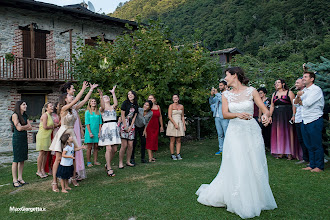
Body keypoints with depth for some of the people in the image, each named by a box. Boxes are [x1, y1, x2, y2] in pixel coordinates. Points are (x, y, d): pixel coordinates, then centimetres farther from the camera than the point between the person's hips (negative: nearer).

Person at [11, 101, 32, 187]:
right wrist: (27, 126, 0)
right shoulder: (15, 115, -8)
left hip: (24, 139, 7)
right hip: (17, 139, -7)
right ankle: (15, 180, 3)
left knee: (22, 159, 7)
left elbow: (30, 128, 7)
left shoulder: (25, 116, 14)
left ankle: (20, 178, 14)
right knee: (16, 160, -3)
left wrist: (23, 127, -9)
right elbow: (19, 128, -15)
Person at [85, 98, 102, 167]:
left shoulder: (98, 112, 8)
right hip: (90, 131, -3)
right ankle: (88, 162, 6)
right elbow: (87, 123, -6)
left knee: (96, 147, 7)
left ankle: (95, 161, 15)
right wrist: (90, 132, -13)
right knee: (89, 148, 0)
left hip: (97, 132, 3)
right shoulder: (87, 112, -2)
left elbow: (100, 122, 8)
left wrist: (99, 132, -1)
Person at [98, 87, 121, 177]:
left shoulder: (113, 107, 13)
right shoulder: (102, 109, 4)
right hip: (106, 128, -4)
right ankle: (109, 169, -2)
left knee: (114, 149, 5)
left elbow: (116, 104, -10)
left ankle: (107, 164, 26)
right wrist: (101, 96, -35)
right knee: (109, 148, -10)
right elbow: (103, 107, -21)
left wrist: (113, 93, -17)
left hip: (114, 128, 4)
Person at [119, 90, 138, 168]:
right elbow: (123, 115, -5)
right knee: (124, 145, -8)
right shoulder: (125, 103, -3)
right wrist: (125, 126, -8)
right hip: (124, 124, -5)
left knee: (130, 145, 3)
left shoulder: (136, 105, 11)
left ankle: (128, 161, 14)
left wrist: (130, 126, -1)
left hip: (131, 125, 5)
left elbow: (134, 116, 10)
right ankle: (120, 162, 1)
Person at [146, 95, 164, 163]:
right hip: (148, 126, -4)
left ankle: (152, 155, 21)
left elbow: (160, 117, 14)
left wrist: (161, 126, 13)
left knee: (154, 140, 8)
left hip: (156, 126, 4)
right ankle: (150, 157, -7)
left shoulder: (158, 107, 10)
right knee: (149, 140, -7)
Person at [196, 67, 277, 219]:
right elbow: (225, 114, -5)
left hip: (252, 131, 0)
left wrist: (266, 115, -27)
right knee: (236, 168, -3)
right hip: (235, 132, 1)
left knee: (255, 166, 5)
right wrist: (238, 115, -25)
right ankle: (241, 202, 14)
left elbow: (265, 109, -4)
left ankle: (256, 199, 25)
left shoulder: (251, 91, 1)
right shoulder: (226, 95, 7)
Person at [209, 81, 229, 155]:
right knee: (220, 135, 11)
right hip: (217, 117, 6)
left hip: (224, 117, -6)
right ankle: (221, 149, 17)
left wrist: (216, 93, -13)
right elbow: (211, 102, 13)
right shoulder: (218, 94, 16)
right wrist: (212, 95, -4)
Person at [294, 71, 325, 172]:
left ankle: (319, 166, 9)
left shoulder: (316, 90, -9)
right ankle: (312, 165, 21)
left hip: (315, 121, -8)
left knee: (316, 145, -1)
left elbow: (307, 103, -19)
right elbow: (295, 102, 13)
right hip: (305, 121, 8)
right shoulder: (304, 90, 16)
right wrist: (298, 96, -7)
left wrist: (301, 101, 2)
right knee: (309, 145, 12)